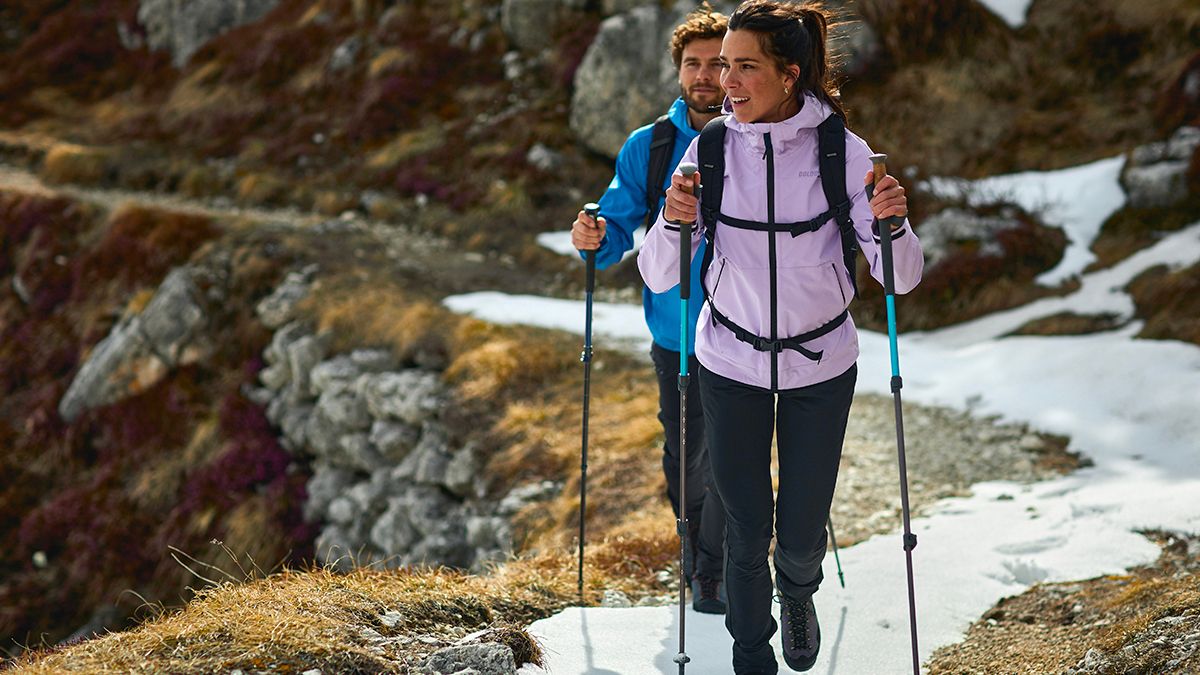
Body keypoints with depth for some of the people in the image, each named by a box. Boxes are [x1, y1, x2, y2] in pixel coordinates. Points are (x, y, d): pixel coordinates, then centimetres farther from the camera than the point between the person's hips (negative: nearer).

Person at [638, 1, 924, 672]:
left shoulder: (844, 152, -14)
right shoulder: (710, 150, -10)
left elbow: (902, 277, -14)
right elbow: (659, 276, -10)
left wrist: (892, 224, -34)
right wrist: (674, 221, -30)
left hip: (822, 366, -1)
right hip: (731, 364, 1)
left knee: (802, 534, 7)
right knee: (746, 531, 7)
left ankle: (798, 593, 44)